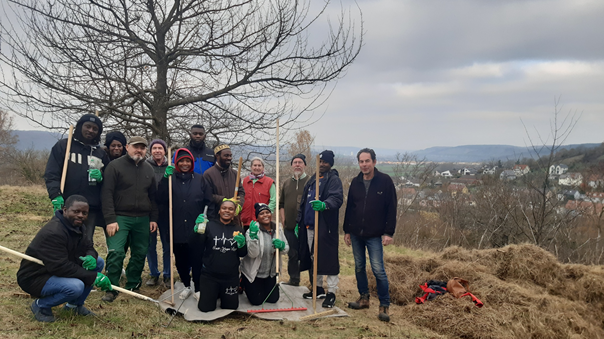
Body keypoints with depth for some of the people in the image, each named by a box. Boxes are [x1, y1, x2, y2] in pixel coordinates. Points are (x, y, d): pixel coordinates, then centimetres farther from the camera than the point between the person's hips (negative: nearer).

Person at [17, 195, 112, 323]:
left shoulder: (78, 226, 1)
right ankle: (41, 306, -4)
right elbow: (60, 267, -33)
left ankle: (75, 304, 11)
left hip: (57, 269, 10)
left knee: (98, 262, -1)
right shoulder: (53, 233, -29)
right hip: (35, 277, -9)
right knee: (76, 286, -34)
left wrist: (91, 257, -18)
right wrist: (93, 277, -32)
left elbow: (88, 247, 9)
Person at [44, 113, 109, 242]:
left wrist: (101, 177, -3)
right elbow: (51, 174, 0)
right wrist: (55, 196, -14)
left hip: (91, 208, 3)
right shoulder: (62, 145, 8)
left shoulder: (101, 154, 18)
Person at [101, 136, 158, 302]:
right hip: (120, 217, -5)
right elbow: (107, 193, -8)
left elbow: (153, 195, 17)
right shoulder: (115, 166, -3)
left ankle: (132, 287, 23)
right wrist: (110, 219, -14)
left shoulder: (148, 169, 13)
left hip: (143, 220, 5)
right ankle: (111, 289, 0)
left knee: (140, 254, 8)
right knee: (116, 253, -13)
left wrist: (153, 218, 10)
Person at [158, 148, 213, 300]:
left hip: (195, 229, -1)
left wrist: (204, 215, -8)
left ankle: (198, 289, 13)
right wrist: (165, 178, -17)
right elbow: (161, 199, -9)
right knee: (181, 260, 11)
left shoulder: (200, 179, 6)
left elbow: (209, 202, 8)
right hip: (177, 229, 1)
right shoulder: (171, 179, 5)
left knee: (196, 259, 0)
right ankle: (186, 286, 29)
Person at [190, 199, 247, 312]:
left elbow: (242, 254, 7)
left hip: (231, 276, 2)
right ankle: (214, 294, 33)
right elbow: (196, 247, -10)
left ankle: (223, 294, 40)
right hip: (209, 275, -2)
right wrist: (198, 232, -27)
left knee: (231, 307, 8)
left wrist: (242, 244, -14)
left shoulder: (238, 229, 5)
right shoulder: (210, 225, -3)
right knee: (206, 308, 1)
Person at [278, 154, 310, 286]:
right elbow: (281, 204, 20)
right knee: (292, 255, 11)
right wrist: (283, 220, 8)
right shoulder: (287, 184, 16)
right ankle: (293, 280, 23)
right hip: (290, 227, 5)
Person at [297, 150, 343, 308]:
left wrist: (325, 204, -44)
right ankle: (318, 288, 27)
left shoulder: (334, 179, -6)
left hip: (325, 227, -8)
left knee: (328, 258, -6)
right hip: (309, 226, 8)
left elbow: (337, 198, -24)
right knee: (313, 258, 15)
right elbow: (303, 202, 23)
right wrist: (299, 222, 18)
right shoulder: (312, 180, 18)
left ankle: (331, 293, 2)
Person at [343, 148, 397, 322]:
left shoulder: (385, 181, -7)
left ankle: (384, 305, 5)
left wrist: (389, 232, -11)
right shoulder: (355, 182, 6)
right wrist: (346, 230, 11)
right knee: (359, 267, 13)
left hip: (374, 235, -5)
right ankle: (364, 298, 28)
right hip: (356, 234, 5)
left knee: (378, 269, -7)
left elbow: (391, 208, -6)